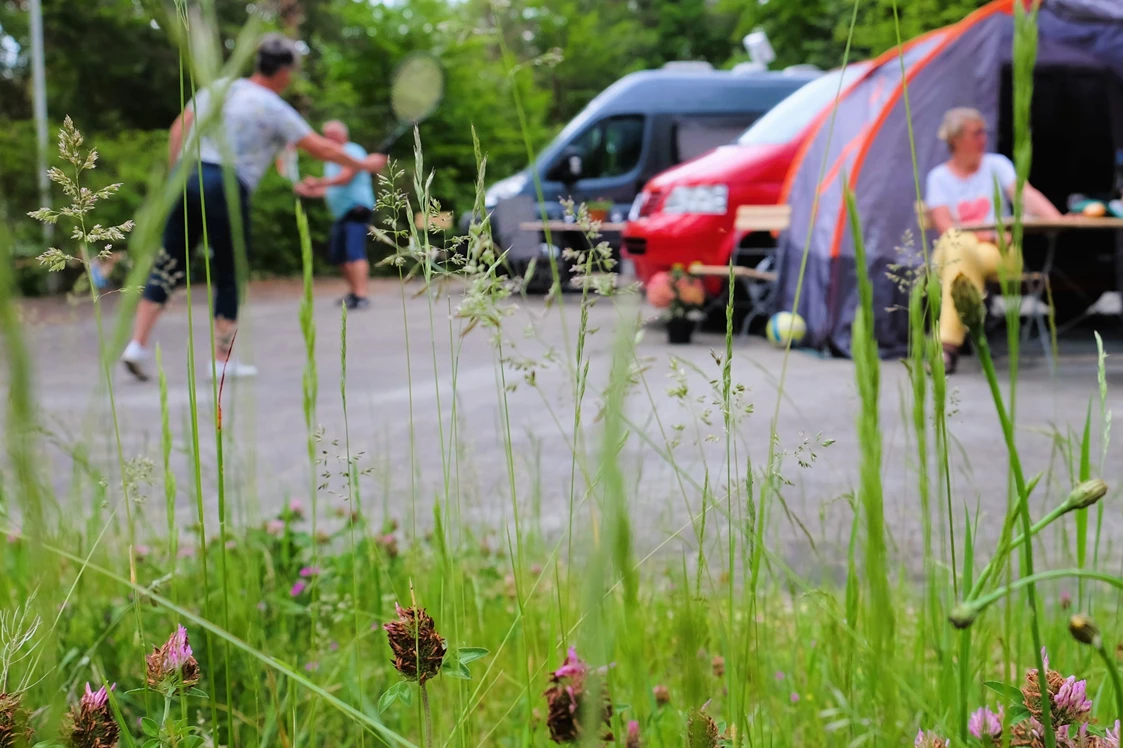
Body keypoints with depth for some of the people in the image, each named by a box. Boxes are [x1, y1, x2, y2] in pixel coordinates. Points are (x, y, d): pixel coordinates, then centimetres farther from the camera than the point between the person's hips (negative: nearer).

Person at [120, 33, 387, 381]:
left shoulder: (218, 88, 13)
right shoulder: (274, 108, -1)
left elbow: (178, 129, 12)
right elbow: (321, 148, 0)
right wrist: (363, 164, 12)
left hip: (188, 176, 5)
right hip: (226, 188, -5)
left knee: (168, 268, 7)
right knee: (230, 276, 7)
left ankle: (137, 344, -2)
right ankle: (222, 360, 11)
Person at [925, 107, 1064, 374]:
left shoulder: (996, 165, 7)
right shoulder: (939, 177, 7)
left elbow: (1027, 195, -8)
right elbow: (944, 226, -5)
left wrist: (1058, 222, -25)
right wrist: (987, 235, -18)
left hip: (1000, 254, 0)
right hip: (951, 253, 1)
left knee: (960, 251, -35)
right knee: (957, 244, -37)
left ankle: (948, 343, -39)